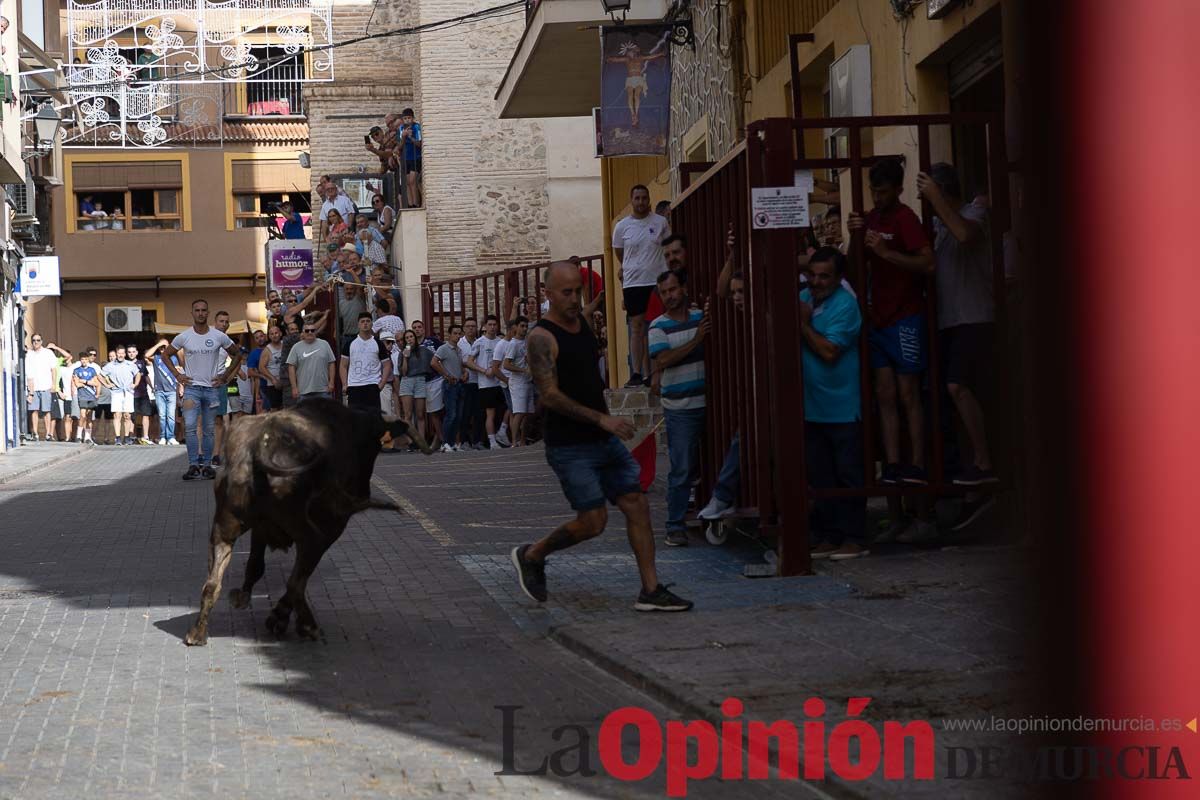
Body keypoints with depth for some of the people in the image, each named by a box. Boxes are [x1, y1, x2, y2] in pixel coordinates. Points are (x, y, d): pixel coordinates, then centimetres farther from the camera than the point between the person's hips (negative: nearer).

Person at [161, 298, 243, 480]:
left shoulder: (219, 337, -1)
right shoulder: (183, 337, -2)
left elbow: (237, 355, 12)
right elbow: (166, 355, 11)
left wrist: (225, 376, 5)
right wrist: (177, 375, 2)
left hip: (212, 388, 1)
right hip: (192, 387, -1)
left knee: (209, 429, 7)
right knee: (189, 426, -15)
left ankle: (207, 465, 14)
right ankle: (193, 465, -13)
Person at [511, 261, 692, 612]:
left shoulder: (583, 321, 10)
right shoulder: (541, 339, -15)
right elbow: (550, 396, -22)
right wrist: (602, 419, -25)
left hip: (605, 439, 8)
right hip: (569, 447, -8)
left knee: (637, 505, -1)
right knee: (593, 522, -7)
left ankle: (651, 590, 1)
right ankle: (531, 555, 16)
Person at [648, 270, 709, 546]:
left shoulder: (702, 317, 8)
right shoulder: (659, 326, -2)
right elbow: (662, 361, -16)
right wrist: (696, 340, -21)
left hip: (708, 403, 3)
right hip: (680, 409, -3)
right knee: (682, 470, -5)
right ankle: (675, 527, 1)